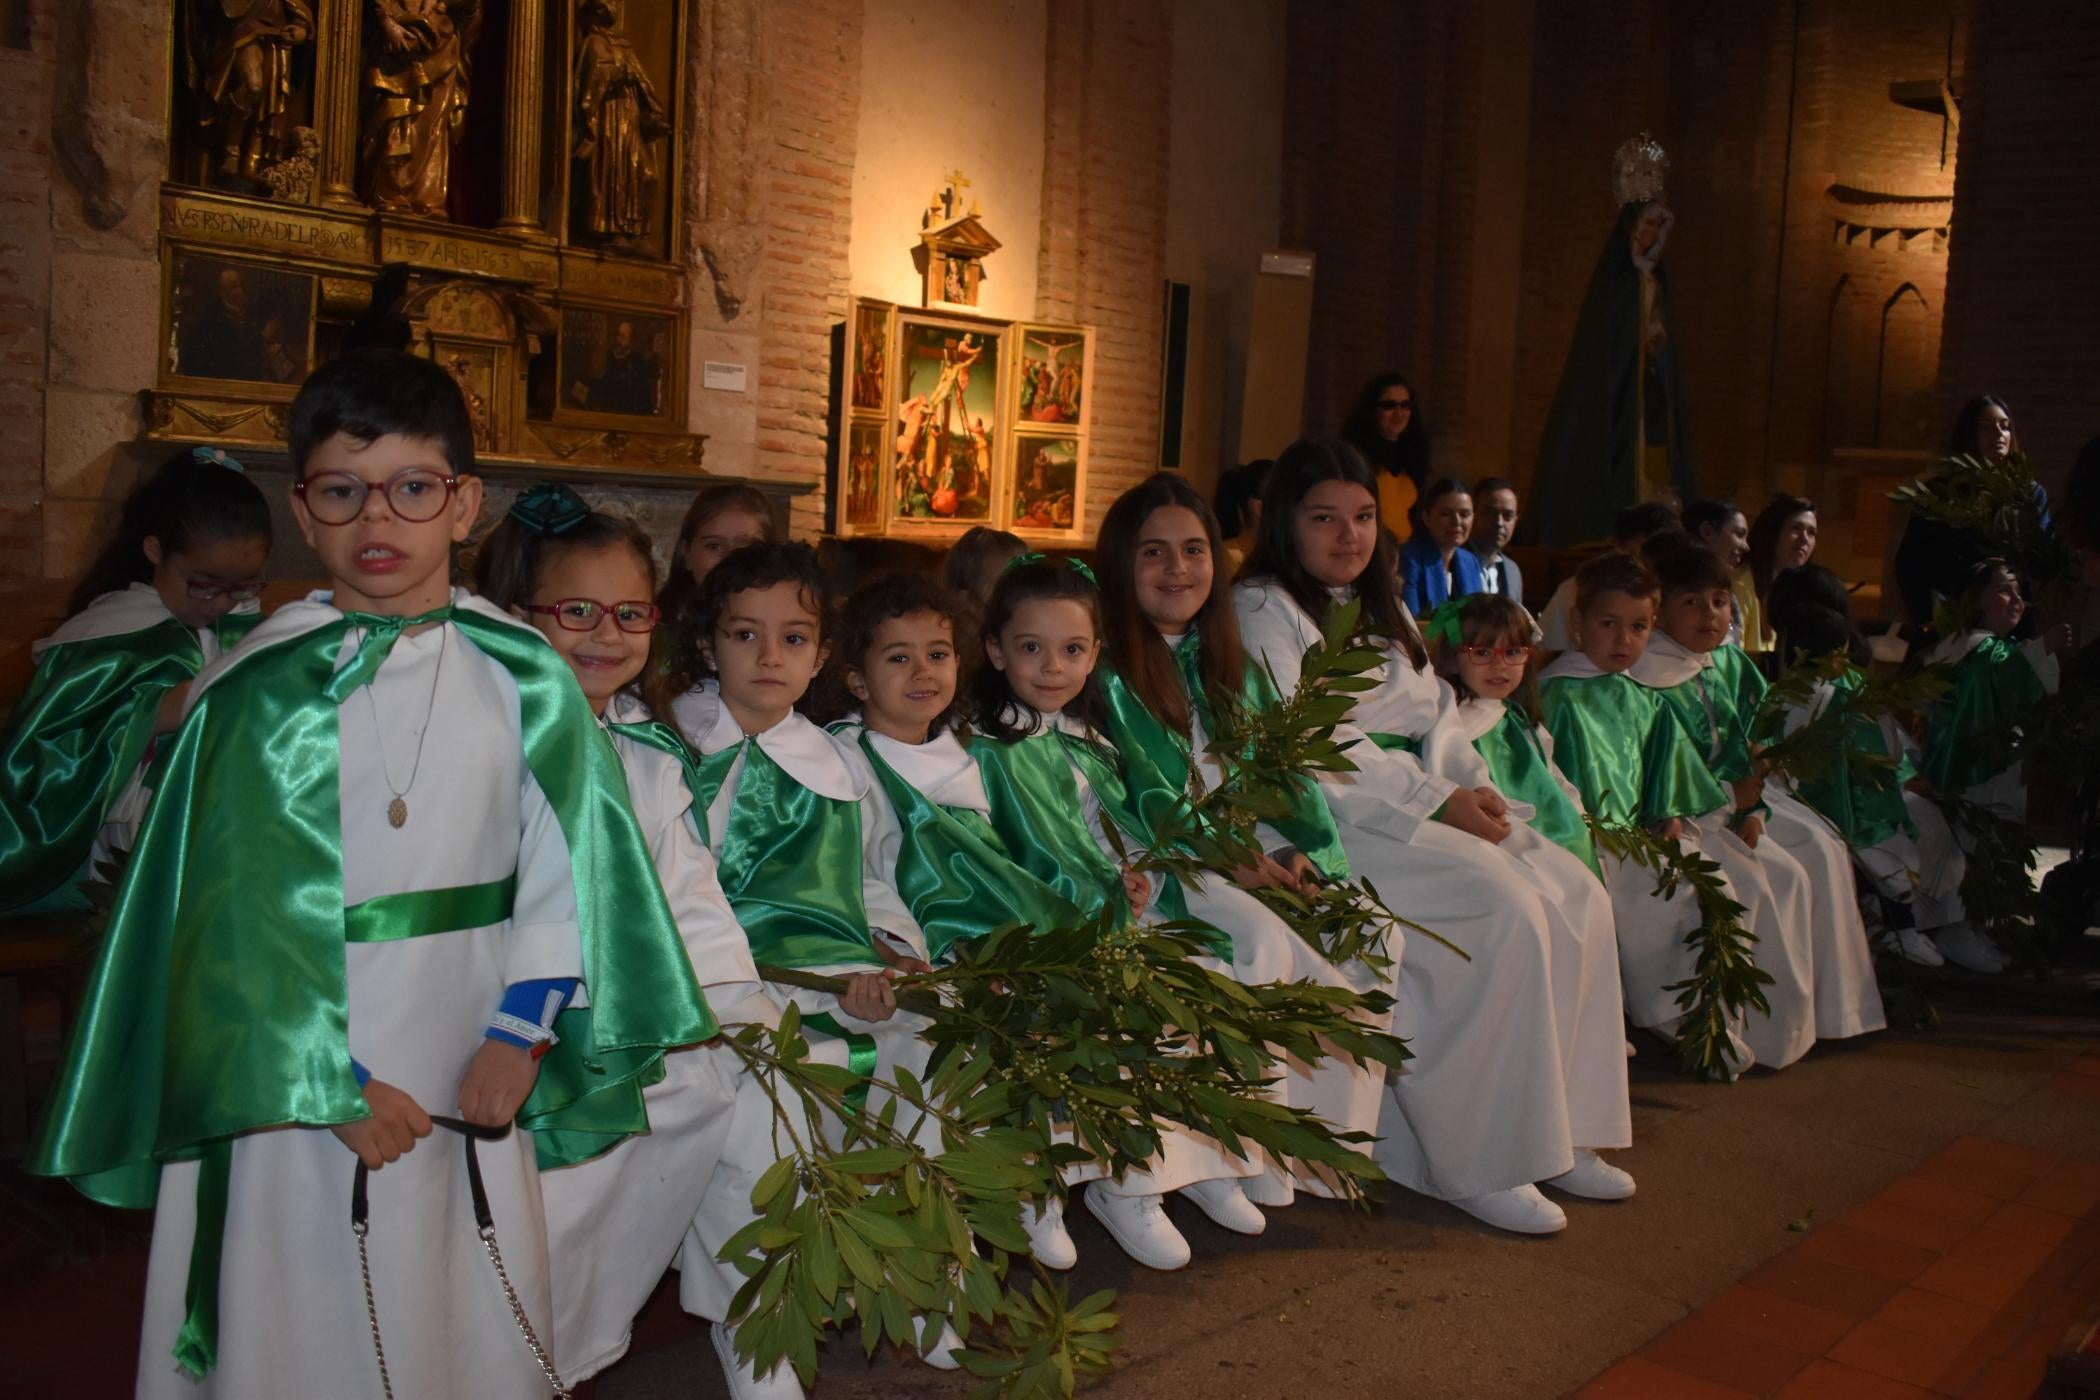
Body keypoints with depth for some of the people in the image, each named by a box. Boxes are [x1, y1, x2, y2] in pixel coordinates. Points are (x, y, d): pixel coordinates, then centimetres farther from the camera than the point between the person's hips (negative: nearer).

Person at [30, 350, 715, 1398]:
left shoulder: (524, 678, -2)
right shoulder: (251, 692, -7)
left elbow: (566, 862, 0)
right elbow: (237, 909, -7)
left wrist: (520, 1032, -6)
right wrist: (332, 1084, -10)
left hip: (466, 1077, 2)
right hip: (290, 1077, -1)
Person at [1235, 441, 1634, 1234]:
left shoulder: (1382, 610, 23)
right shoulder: (1263, 610, -3)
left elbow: (1439, 716, 19)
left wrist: (1470, 791, -3)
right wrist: (1437, 803, -17)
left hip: (1415, 802, 8)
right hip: (1330, 818, -8)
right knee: (1505, 905, -26)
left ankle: (1560, 1133, -6)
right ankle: (1477, 1162, -17)